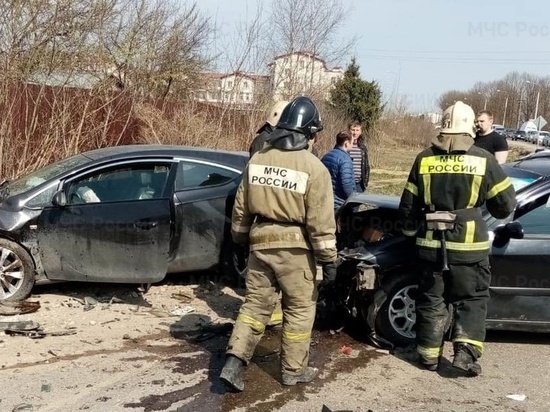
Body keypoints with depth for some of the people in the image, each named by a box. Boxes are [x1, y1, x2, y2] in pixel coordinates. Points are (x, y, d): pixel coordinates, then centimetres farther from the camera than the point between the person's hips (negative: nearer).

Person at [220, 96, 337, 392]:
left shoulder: (257, 160, 3)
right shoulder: (313, 168, -12)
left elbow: (241, 207, 11)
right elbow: (321, 222, -12)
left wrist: (240, 239, 23)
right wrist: (328, 259, -5)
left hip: (260, 242, 5)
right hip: (295, 248, -4)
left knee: (255, 304, 14)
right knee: (299, 309, 11)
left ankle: (234, 363, 5)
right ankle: (293, 370, 21)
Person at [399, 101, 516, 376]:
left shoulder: (425, 159, 0)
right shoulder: (483, 160, -6)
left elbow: (407, 206, 6)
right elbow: (506, 203, 1)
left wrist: (411, 233, 21)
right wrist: (493, 211, 23)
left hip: (431, 244, 2)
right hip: (468, 245, -2)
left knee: (431, 300, 13)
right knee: (471, 300, 12)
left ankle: (429, 355, 18)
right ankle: (466, 353, 3)